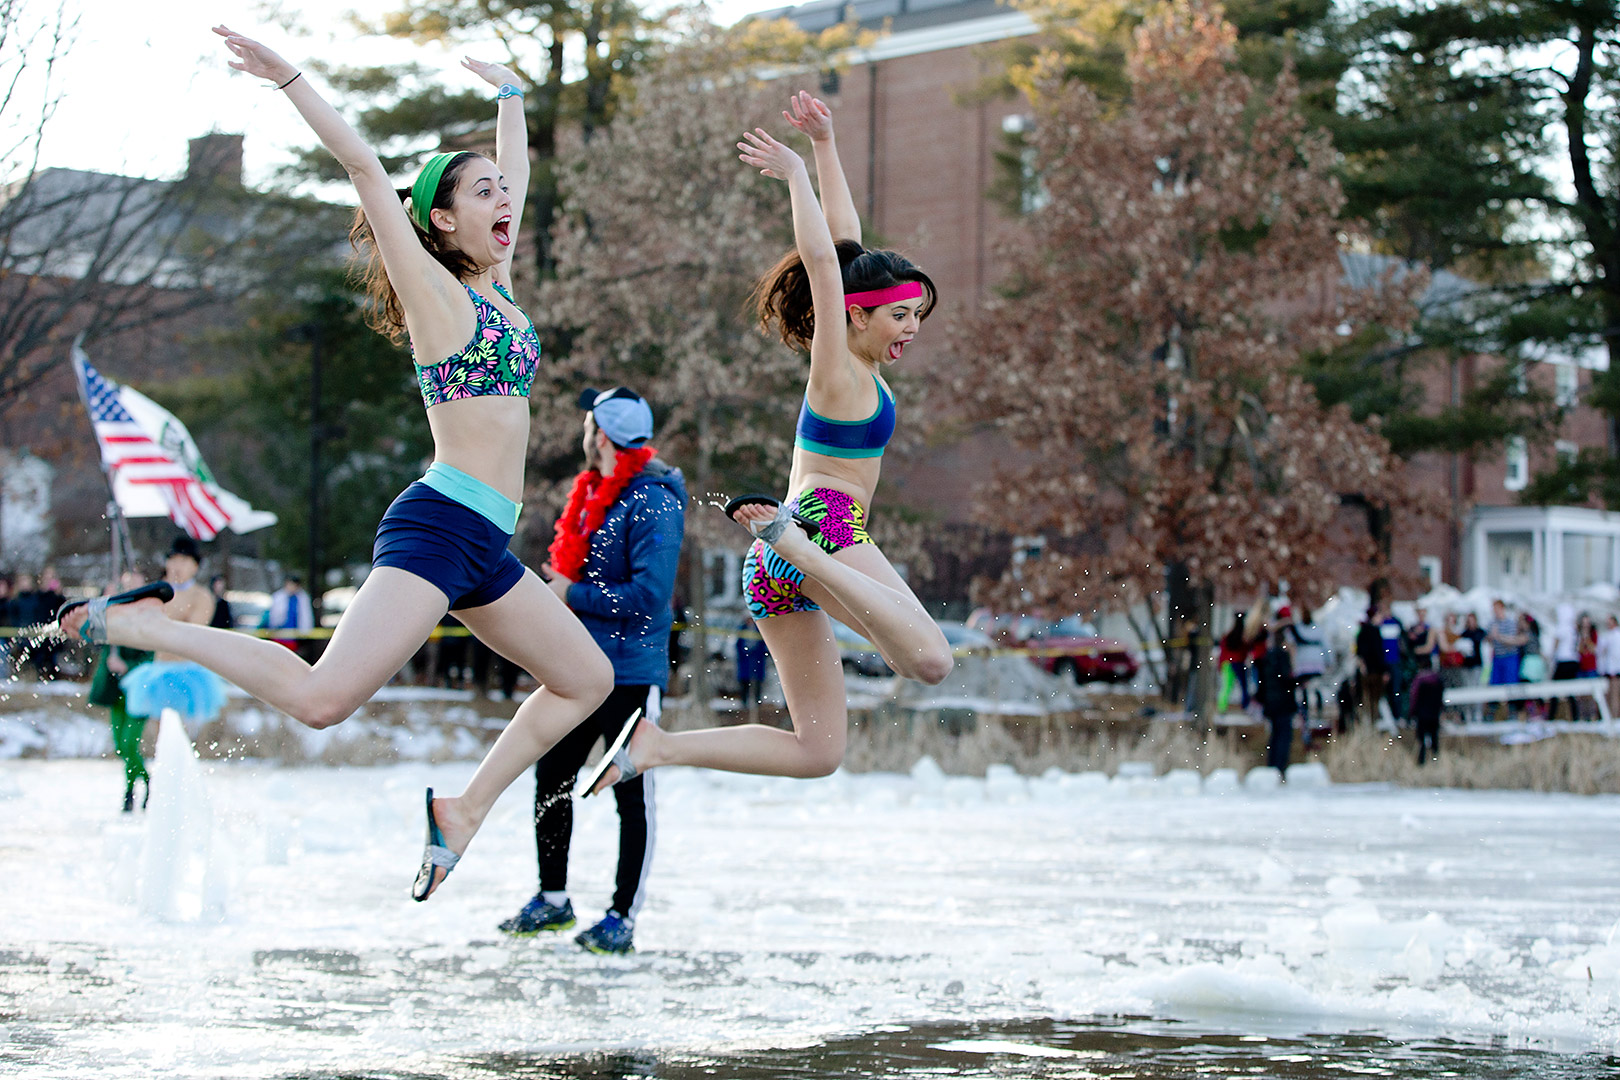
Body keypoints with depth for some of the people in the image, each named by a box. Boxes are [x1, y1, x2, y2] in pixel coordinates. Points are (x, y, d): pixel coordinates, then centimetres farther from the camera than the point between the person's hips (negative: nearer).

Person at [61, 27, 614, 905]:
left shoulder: (497, 286, 16)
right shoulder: (434, 290, -4)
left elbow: (515, 171, 31)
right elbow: (364, 167, -13)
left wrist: (508, 94, 40)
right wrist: (290, 81, -14)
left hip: (484, 548, 9)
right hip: (437, 526, -9)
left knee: (587, 680, 16)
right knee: (320, 698, -23)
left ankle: (465, 810, 16)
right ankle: (143, 628, -10)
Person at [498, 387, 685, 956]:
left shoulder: (652, 503, -17)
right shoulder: (590, 493, 12)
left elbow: (649, 594, -24)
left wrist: (573, 595, -16)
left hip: (631, 673, -9)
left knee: (631, 795, 0)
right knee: (551, 778, 13)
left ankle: (622, 918, 8)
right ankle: (553, 899, 27)